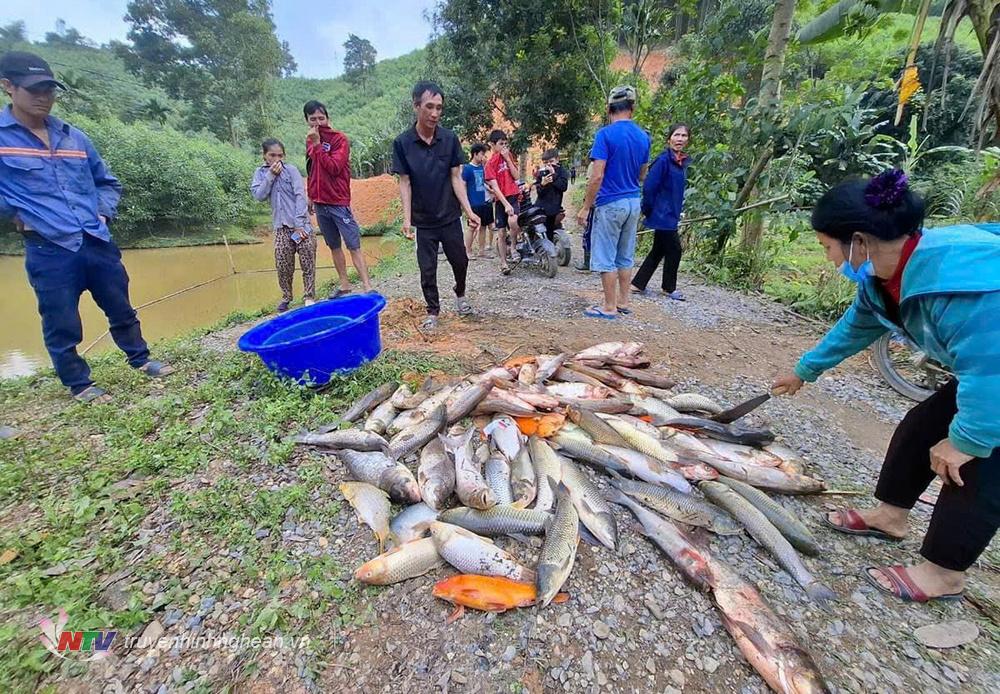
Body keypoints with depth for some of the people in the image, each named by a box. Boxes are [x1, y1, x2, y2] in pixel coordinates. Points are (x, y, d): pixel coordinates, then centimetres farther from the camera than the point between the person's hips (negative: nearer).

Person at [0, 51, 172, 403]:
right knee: (62, 326, 7)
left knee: (121, 309, 14)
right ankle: (79, 384, 23)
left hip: (97, 243, 4)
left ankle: (141, 360, 32)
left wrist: (103, 213, 9)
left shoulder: (75, 138, 11)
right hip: (48, 251, -3)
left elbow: (108, 182, 23)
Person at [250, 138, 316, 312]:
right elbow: (258, 195, -2)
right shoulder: (260, 173, 10)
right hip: (281, 226, 3)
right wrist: (270, 175, -8)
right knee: (283, 265, 2)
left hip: (300, 224, -3)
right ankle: (286, 298, 19)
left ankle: (309, 297, 8)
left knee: (308, 263, -3)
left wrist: (299, 224, -14)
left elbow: (300, 196, -8)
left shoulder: (291, 170, -1)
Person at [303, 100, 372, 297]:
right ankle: (344, 285, 20)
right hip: (320, 204, 6)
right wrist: (310, 195, 21)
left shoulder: (339, 139, -6)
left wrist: (318, 144, -18)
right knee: (334, 246, 11)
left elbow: (334, 167, -19)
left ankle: (368, 287, -12)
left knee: (354, 246, -10)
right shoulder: (310, 140, 12)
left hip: (339, 203, -6)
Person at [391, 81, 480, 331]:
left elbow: (456, 178, -1)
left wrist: (469, 211, -9)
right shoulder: (402, 142, -7)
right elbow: (404, 183, -5)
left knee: (460, 261, 11)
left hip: (450, 216, 1)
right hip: (423, 220, -1)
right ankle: (432, 311, 22)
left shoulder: (450, 138, -4)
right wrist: (407, 218, -14)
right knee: (427, 269, 5)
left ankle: (460, 294, 40)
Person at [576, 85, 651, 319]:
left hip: (610, 204, -7)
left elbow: (597, 176, -17)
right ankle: (623, 302, 21)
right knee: (625, 256, 13)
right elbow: (641, 175, 17)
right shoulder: (643, 136, 8)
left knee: (606, 257, 0)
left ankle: (610, 308, 5)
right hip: (634, 202, 7)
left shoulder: (606, 134, -11)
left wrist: (585, 207, -12)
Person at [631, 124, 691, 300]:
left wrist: (678, 211, 14)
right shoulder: (663, 160, -15)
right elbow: (649, 187, -17)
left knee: (659, 251, 12)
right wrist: (648, 211, -11)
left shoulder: (683, 162, 10)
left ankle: (637, 284, 20)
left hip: (671, 215, 9)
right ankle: (669, 288, 20)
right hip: (663, 215, -8)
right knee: (674, 250, 1)